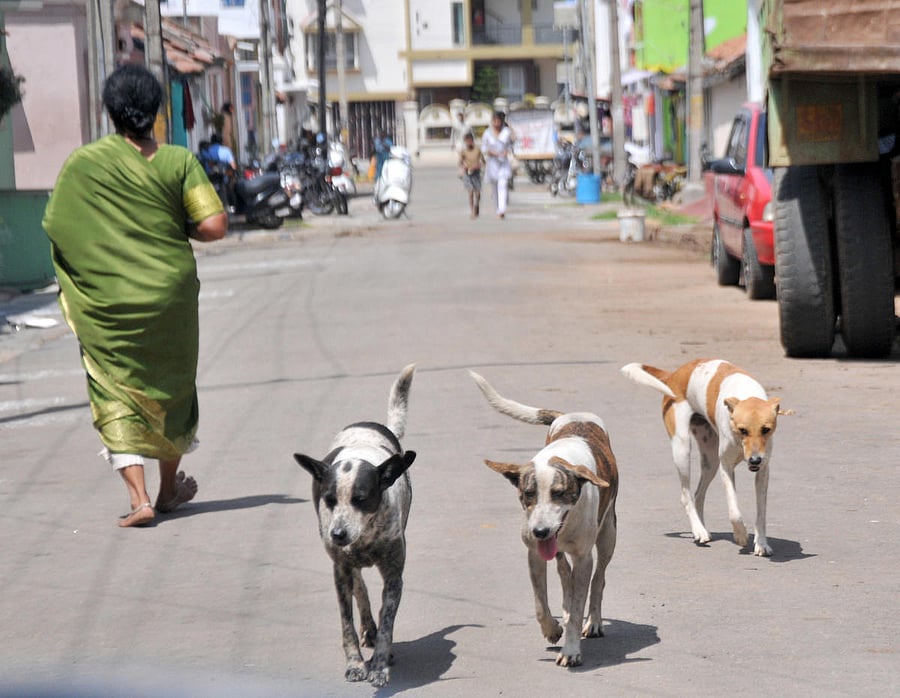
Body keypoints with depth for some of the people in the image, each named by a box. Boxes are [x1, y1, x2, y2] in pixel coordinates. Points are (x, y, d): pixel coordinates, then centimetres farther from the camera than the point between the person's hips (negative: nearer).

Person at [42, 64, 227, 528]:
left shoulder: (82, 163, -7)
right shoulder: (179, 162, -6)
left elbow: (54, 226, -5)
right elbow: (214, 226, -12)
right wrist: (176, 228, 7)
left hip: (105, 301, -1)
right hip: (169, 296, 1)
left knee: (116, 394, 4)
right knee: (171, 385, 19)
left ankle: (138, 498, -11)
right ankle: (169, 488, 33)